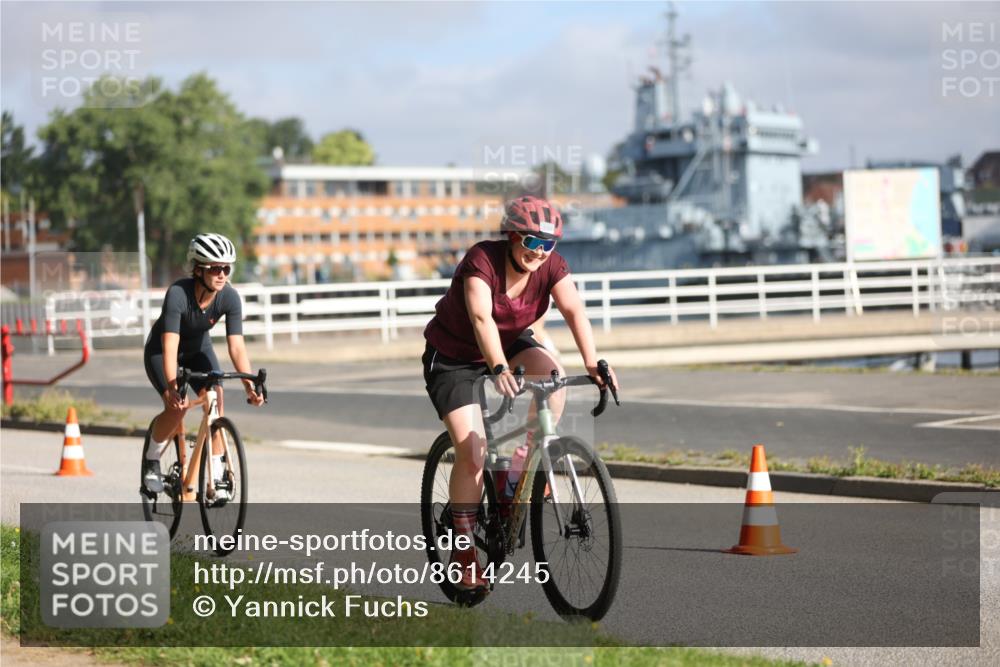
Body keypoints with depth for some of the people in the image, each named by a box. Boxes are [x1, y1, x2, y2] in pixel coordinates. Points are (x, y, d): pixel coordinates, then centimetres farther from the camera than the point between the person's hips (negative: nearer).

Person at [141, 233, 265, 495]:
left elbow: (236, 346, -27)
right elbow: (170, 346, -41)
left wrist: (250, 385, -40)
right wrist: (172, 388, -54)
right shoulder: (178, 294, -35)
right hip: (160, 352, -4)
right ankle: (151, 462, 2)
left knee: (215, 400, -18)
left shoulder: (229, 298, -24)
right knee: (177, 407, -24)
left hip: (199, 350, 4)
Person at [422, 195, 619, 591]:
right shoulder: (482, 260, -30)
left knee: (552, 371, -28)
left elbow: (574, 310, -29)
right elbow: (482, 317, -43)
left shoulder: (550, 265, -16)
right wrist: (499, 369, -58)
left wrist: (592, 363, -44)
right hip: (453, 357, -4)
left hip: (510, 342, 4)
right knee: (471, 452, -15)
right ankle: (465, 551, -2)